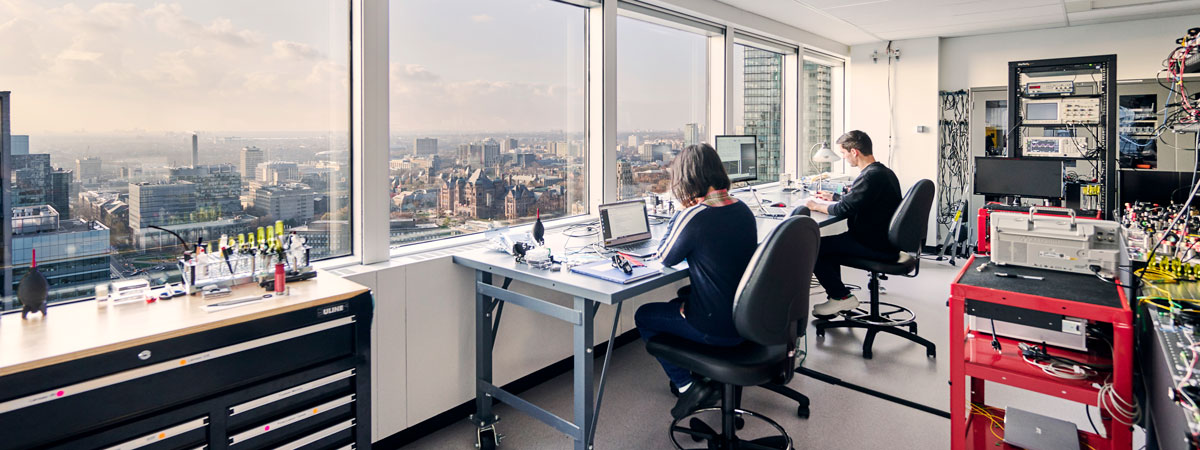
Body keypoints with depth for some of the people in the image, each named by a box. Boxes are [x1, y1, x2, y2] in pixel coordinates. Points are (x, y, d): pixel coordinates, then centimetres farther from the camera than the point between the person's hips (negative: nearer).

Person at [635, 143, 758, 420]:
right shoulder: (742, 210, 0)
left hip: (717, 329, -8)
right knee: (683, 296, 33)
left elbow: (666, 259, -7)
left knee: (644, 316, 15)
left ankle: (687, 386, 12)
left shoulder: (693, 217, -24)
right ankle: (698, 376, 36)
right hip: (747, 318, 8)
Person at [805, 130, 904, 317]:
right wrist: (833, 198, 19)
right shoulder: (885, 172, 11)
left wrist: (816, 205, -8)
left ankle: (842, 297, 2)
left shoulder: (870, 176, -22)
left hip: (876, 247, -10)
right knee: (829, 245, 21)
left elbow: (843, 209, -25)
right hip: (886, 241, 10)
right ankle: (836, 296, 21)